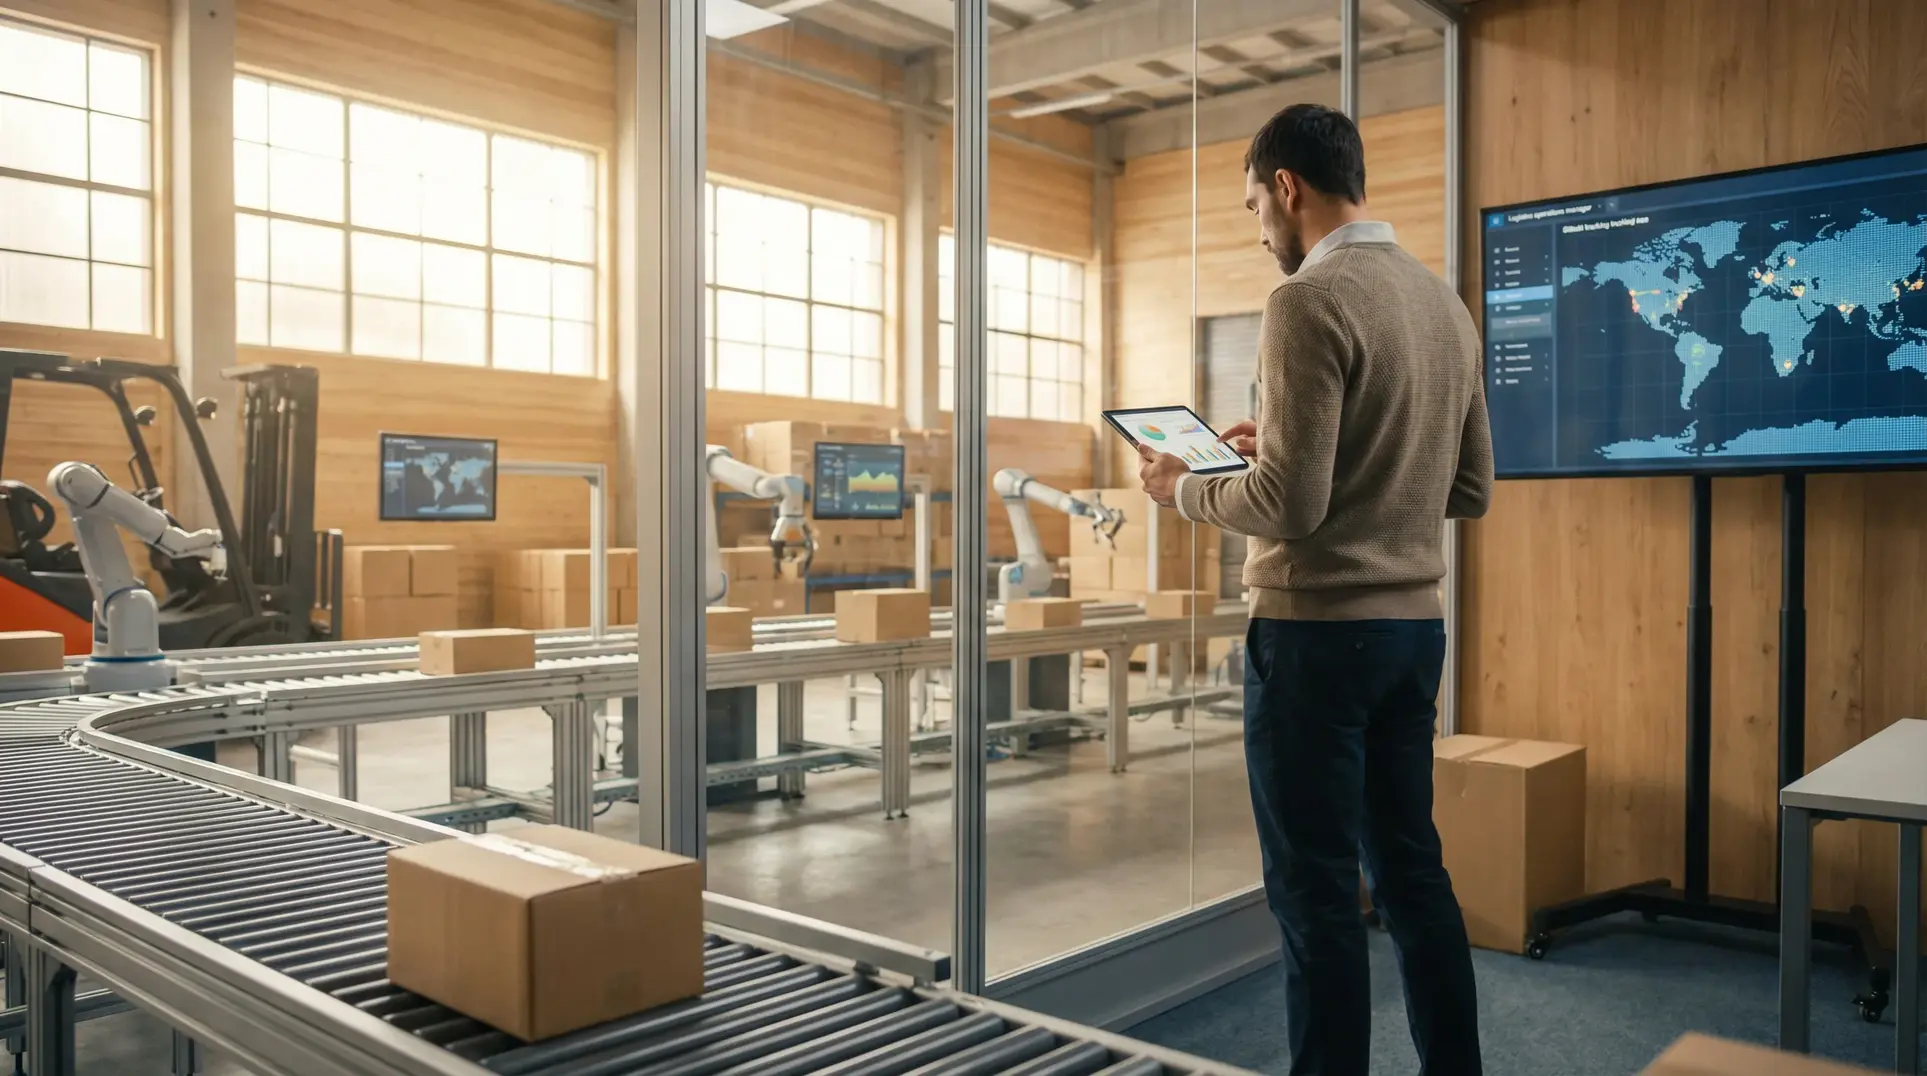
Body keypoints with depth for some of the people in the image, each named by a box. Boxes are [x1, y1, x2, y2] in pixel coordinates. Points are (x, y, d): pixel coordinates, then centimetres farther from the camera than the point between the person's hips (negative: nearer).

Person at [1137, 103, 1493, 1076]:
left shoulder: (1311, 300, -13)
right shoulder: (1445, 302, 10)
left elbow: (1290, 505, -19)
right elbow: (1471, 489, 15)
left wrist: (1185, 490, -1)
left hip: (1316, 629, -8)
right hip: (1414, 624, 8)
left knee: (1315, 887, 3)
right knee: (1411, 870, 16)